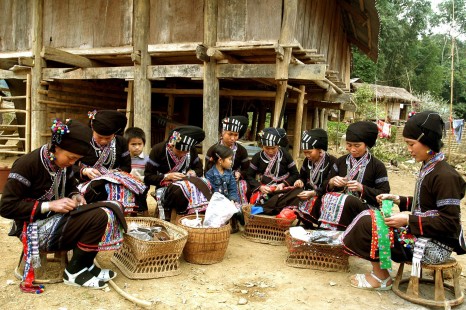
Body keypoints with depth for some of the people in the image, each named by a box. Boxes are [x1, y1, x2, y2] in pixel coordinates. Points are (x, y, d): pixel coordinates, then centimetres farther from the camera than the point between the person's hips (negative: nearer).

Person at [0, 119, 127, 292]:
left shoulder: (63, 164, 2)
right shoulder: (26, 164, -19)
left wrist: (75, 196, -3)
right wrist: (49, 205, -24)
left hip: (58, 219, 8)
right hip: (36, 230, -8)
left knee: (108, 211, -11)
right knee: (97, 217, -26)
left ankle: (85, 266, 0)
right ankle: (74, 272, -7)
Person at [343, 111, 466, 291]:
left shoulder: (445, 176, -21)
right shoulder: (428, 169, 7)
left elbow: (449, 222, -22)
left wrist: (408, 220, -24)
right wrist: (398, 200, 5)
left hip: (435, 247, -9)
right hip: (423, 237, 9)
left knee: (368, 224, -14)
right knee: (369, 219, 5)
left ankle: (381, 278, 5)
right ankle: (379, 272, 6)